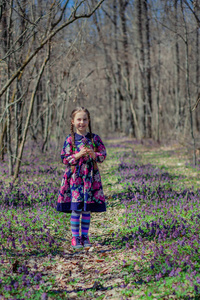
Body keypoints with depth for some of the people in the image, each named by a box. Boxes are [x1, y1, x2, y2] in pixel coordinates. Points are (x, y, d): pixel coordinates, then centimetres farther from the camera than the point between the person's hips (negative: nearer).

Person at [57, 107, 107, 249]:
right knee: (76, 208, -4)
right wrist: (79, 155, -16)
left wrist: (93, 154, -14)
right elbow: (64, 159, -3)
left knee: (87, 209, 6)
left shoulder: (95, 138, 5)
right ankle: (75, 237, 6)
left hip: (90, 177, 2)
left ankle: (85, 236, 17)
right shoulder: (70, 139, -1)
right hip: (75, 177, -2)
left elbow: (103, 155, 6)